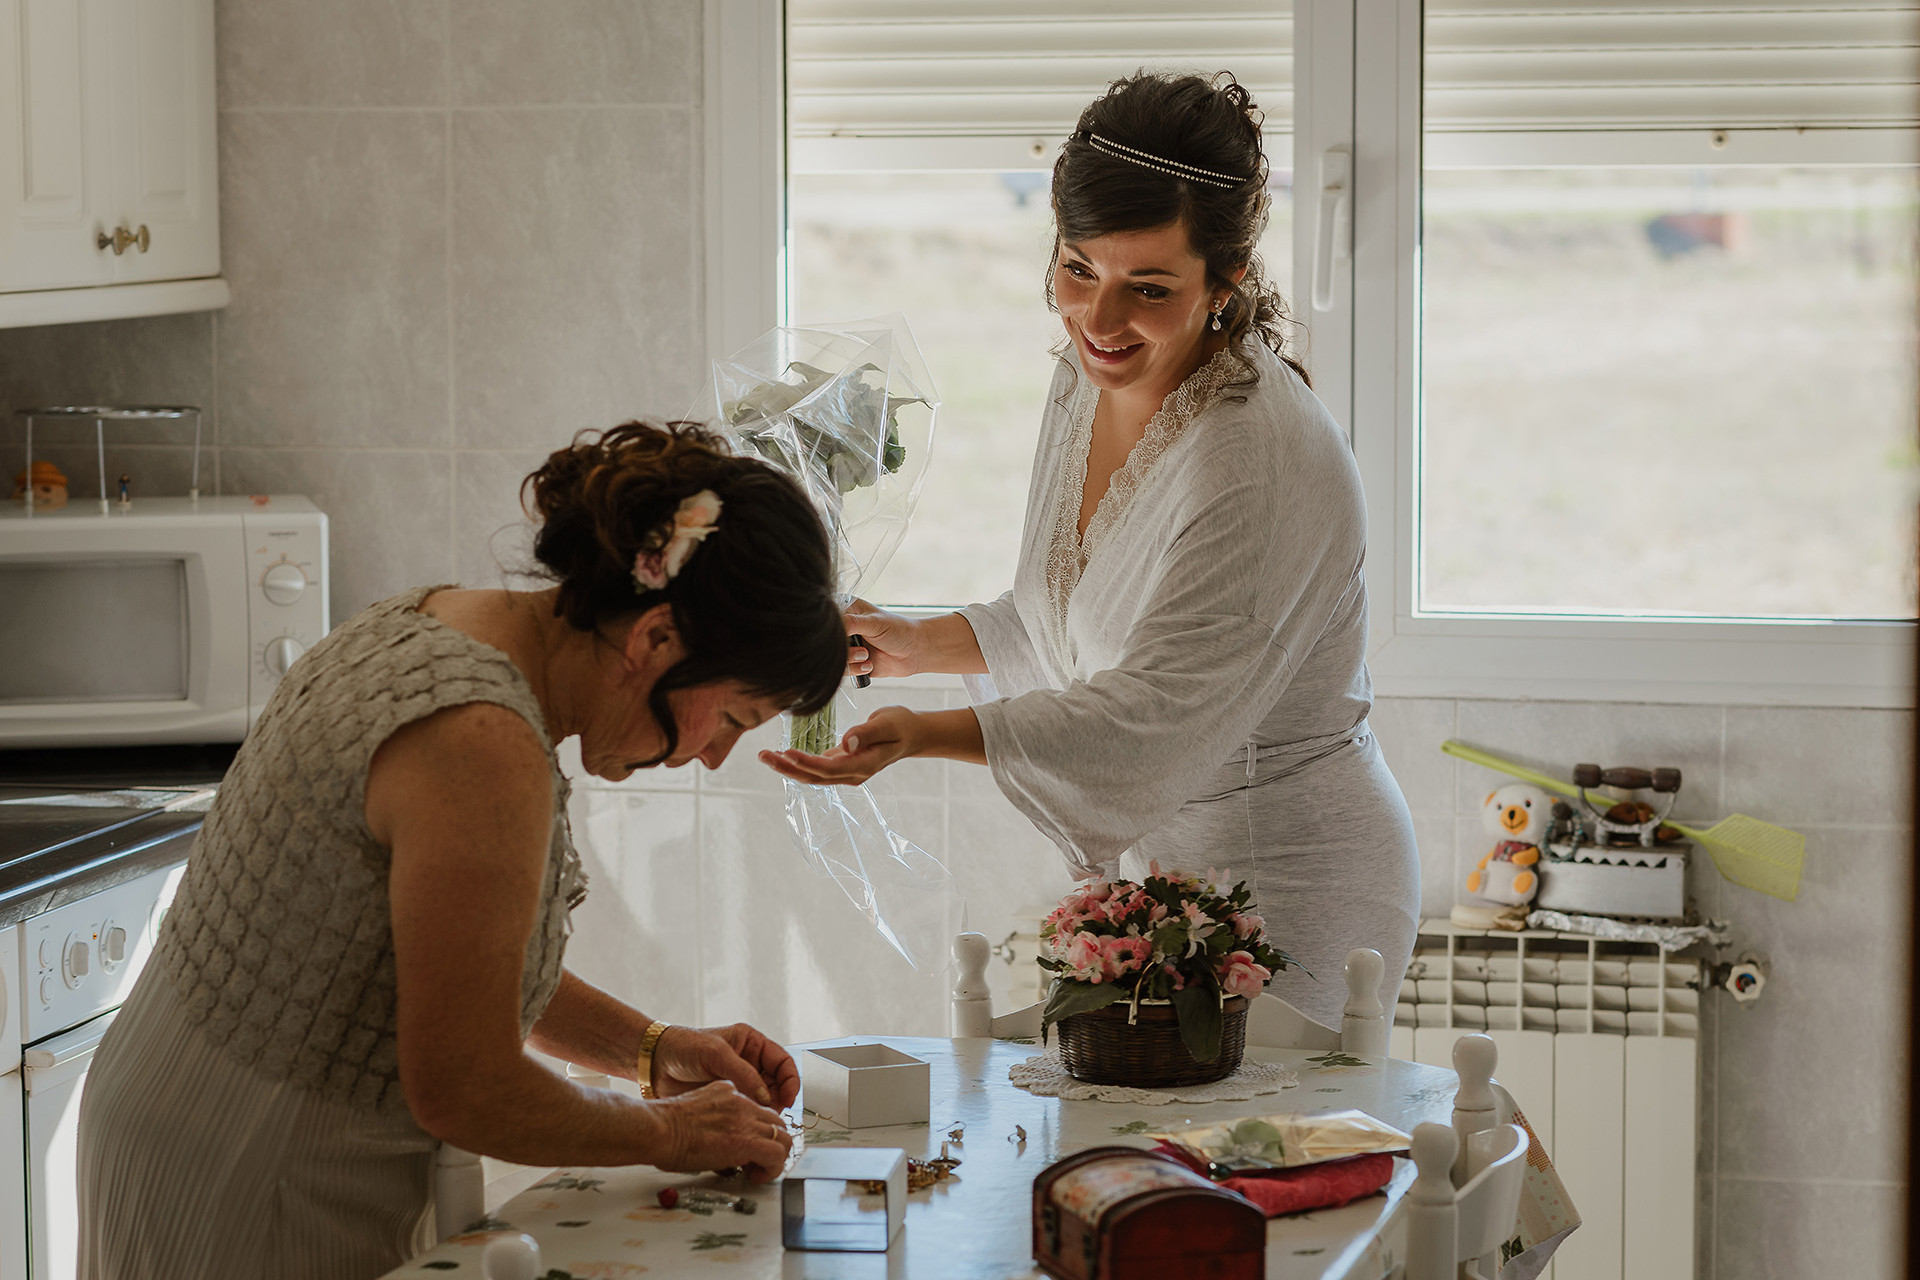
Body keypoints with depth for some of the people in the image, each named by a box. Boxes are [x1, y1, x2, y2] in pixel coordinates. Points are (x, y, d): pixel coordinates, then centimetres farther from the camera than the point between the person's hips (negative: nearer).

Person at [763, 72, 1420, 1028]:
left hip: (1290, 898, -8)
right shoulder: (1092, 377, 3)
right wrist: (919, 645, 18)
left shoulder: (1270, 467, -25)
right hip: (1141, 869, 8)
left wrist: (927, 732, -34)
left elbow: (1153, 716, -27)